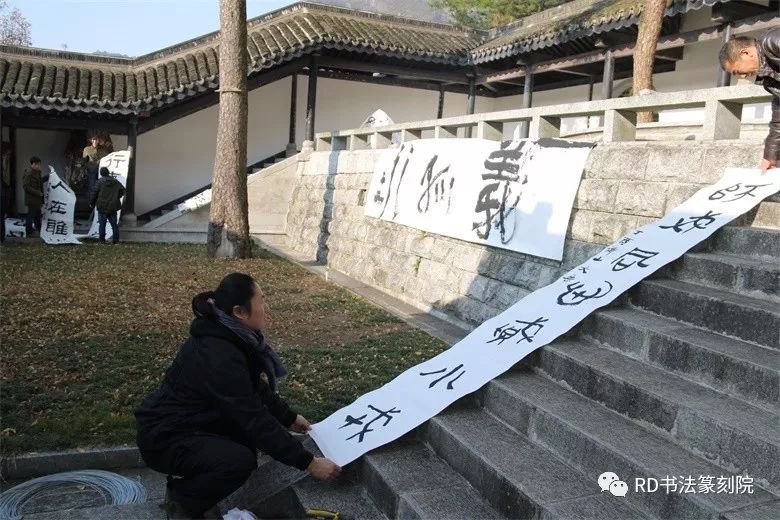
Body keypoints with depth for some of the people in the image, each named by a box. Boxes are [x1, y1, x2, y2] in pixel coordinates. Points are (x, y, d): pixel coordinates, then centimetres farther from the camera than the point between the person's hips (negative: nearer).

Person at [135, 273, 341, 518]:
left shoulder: (228, 336, -2)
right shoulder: (219, 357, -30)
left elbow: (256, 388, 13)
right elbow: (256, 421, -28)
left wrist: (289, 417, 16)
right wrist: (308, 462, -23)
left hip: (189, 421, 10)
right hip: (164, 437, -10)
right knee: (240, 461, -25)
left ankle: (197, 479, 14)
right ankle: (183, 497, 0)